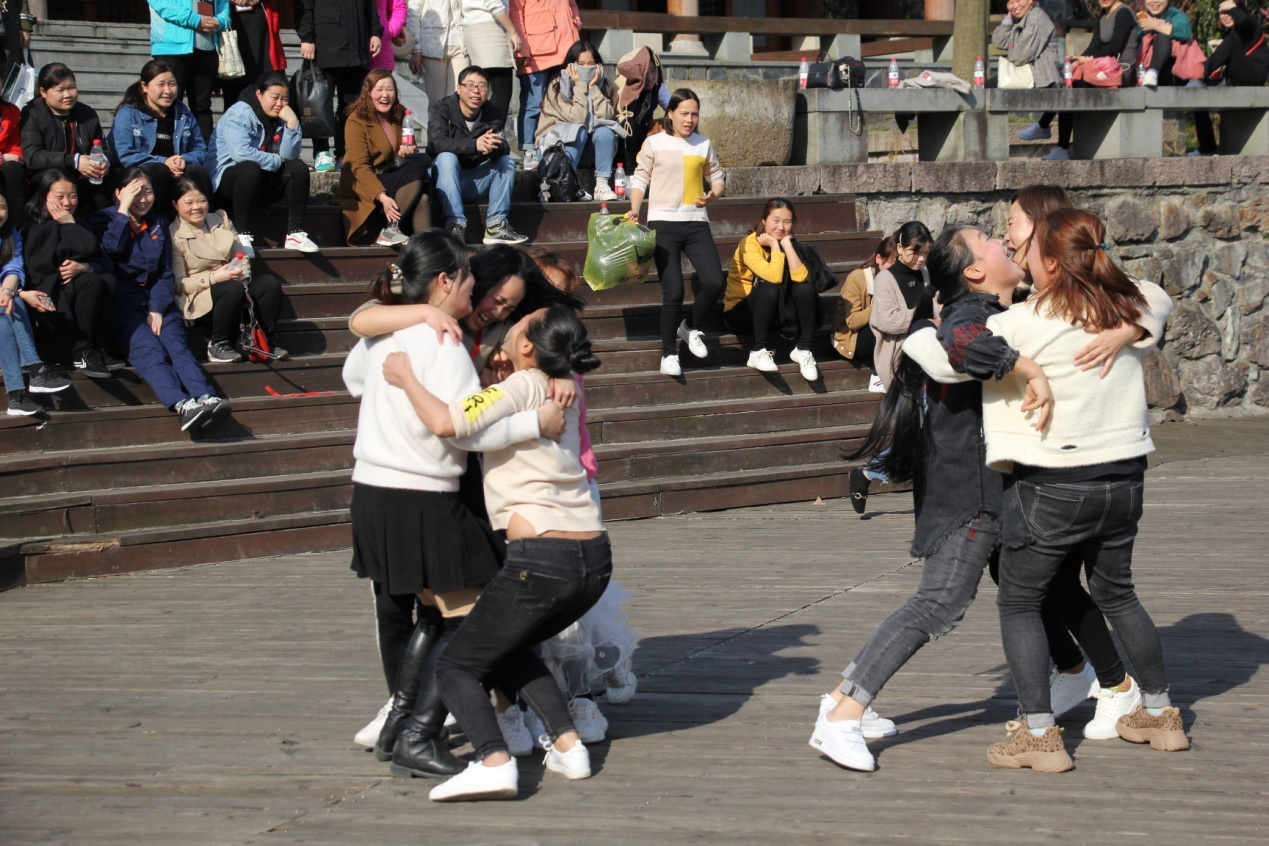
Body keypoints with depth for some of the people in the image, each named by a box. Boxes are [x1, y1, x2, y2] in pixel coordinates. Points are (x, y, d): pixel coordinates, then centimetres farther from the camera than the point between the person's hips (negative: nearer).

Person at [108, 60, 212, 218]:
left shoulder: (184, 114, 18)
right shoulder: (127, 114, 3)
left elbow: (200, 151, 14)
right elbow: (124, 155, -9)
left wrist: (184, 160, -11)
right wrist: (163, 162, -18)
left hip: (178, 174, 3)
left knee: (197, 171, -28)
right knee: (159, 171, -36)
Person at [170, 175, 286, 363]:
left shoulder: (220, 220, 13)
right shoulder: (173, 235, -7)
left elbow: (241, 254, 9)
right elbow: (178, 284, -12)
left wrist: (242, 273, -14)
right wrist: (214, 277, -24)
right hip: (197, 297, -6)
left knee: (270, 283, -20)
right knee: (234, 288, -37)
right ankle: (218, 345, -21)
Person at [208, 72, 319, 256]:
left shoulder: (280, 119, 7)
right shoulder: (240, 114, -14)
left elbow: (289, 156, -7)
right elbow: (241, 153, -30)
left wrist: (292, 123, -18)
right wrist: (276, 161, -18)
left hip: (262, 184, 7)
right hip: (227, 177, -7)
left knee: (298, 168, -13)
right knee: (252, 170, -37)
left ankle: (295, 233, -16)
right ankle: (242, 235, -31)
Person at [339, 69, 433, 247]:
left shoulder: (400, 116, 12)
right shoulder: (356, 121, -8)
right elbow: (359, 167, -16)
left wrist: (410, 151, -6)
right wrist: (382, 197, -30)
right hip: (364, 187, -6)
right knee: (415, 179, -29)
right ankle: (390, 230, -30)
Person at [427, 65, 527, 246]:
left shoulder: (493, 114, 2)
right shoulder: (441, 110, -10)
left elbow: (505, 148, -13)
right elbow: (436, 143, -29)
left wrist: (493, 147, -40)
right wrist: (474, 145, -43)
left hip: (472, 186, 4)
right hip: (443, 182, -4)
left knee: (506, 161, -13)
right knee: (446, 157, -31)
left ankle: (496, 225, -20)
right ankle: (455, 224, -38)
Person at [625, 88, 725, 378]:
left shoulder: (704, 145, 11)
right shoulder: (655, 143, 2)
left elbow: (717, 177, 18)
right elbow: (640, 178, 4)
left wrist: (713, 196, -4)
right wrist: (634, 210, -10)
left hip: (696, 222, 3)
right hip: (663, 223, -3)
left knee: (714, 282, -12)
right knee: (673, 291, -9)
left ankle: (690, 327, 17)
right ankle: (669, 353, 6)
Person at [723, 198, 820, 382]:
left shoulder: (787, 243, 0)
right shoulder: (750, 244, -19)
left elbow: (800, 277, -20)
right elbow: (774, 277, -34)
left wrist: (786, 244, -21)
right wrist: (775, 245, -24)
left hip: (772, 312, 5)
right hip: (740, 314, -5)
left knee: (806, 289, -19)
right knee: (769, 288, -34)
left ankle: (803, 350, -12)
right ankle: (759, 351, -26)